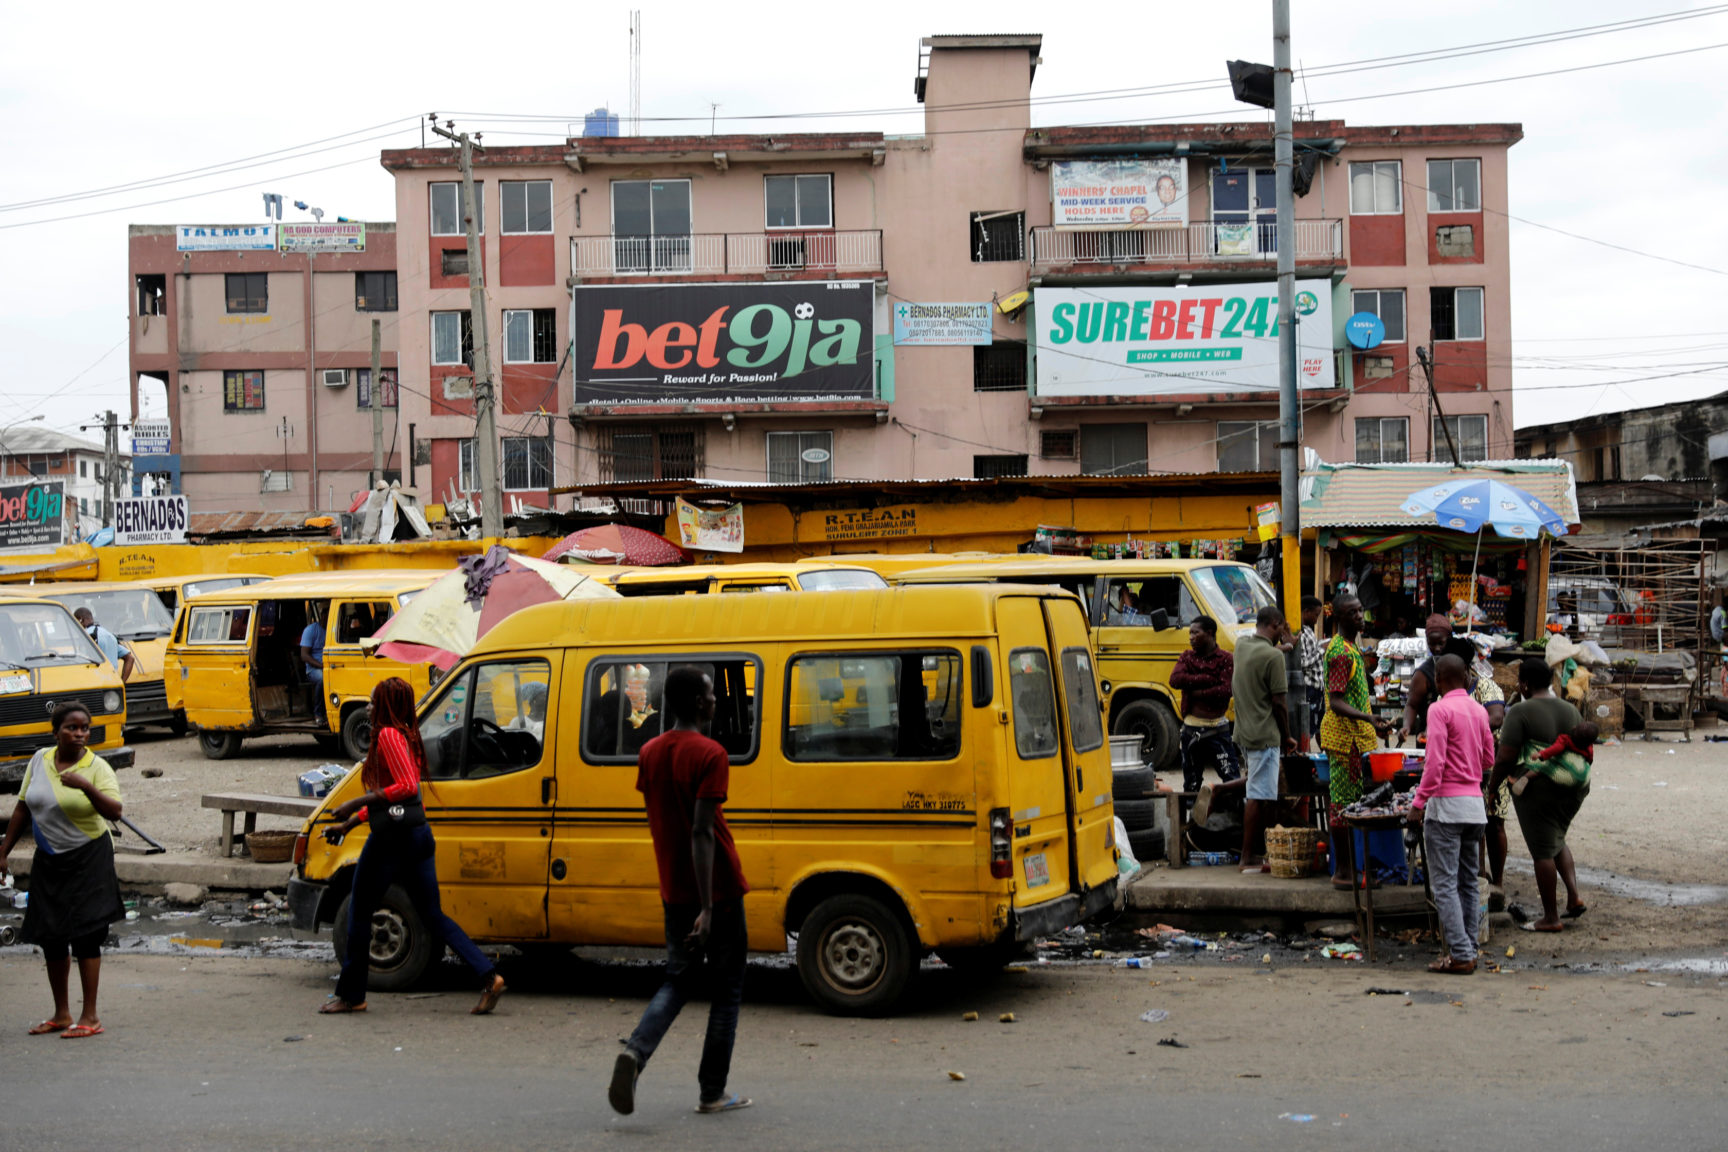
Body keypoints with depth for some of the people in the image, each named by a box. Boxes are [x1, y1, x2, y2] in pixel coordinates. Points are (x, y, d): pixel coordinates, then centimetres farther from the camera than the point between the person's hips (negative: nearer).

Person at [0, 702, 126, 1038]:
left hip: (88, 859, -5)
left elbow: (114, 812, -22)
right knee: (51, 937, 10)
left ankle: (90, 1016, 2)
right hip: (48, 860, 5)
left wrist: (86, 786, -36)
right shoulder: (40, 761, 3)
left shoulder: (97, 767, -10)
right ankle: (61, 1014, 24)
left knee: (85, 935, -6)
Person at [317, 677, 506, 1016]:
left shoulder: (389, 736, -11)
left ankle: (350, 994, 15)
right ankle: (488, 977, -4)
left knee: (360, 912, 6)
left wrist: (356, 803, -18)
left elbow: (407, 787, -22)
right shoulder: (407, 736, 19)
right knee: (433, 916, 7)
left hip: (393, 835, -9)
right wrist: (347, 825, 28)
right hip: (418, 834, 9)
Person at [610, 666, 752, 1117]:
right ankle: (712, 1093, 12)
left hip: (674, 893, 6)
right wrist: (707, 907, -23)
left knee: (677, 981, 15)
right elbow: (702, 833, -22)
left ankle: (635, 1052, -12)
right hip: (716, 891, -6)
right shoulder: (709, 754, -16)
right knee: (727, 988, 8)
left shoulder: (650, 753, 7)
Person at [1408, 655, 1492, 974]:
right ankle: (1468, 950, 14)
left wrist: (1419, 802, -13)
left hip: (1446, 804, -7)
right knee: (1467, 882, 13)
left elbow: (1434, 761, -17)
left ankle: (1460, 955, -8)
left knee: (1444, 884, -5)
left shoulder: (1440, 709, -10)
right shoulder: (1479, 710, 11)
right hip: (1476, 802, 7)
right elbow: (1488, 760, 18)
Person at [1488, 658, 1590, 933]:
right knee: (1557, 840, 25)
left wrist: (1492, 784, 0)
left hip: (1538, 787, -7)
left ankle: (1551, 917, 4)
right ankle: (1574, 895, 8)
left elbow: (1506, 757, -15)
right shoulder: (1571, 711, 10)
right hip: (1574, 786, 7)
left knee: (1543, 849, 0)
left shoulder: (1520, 712, -11)